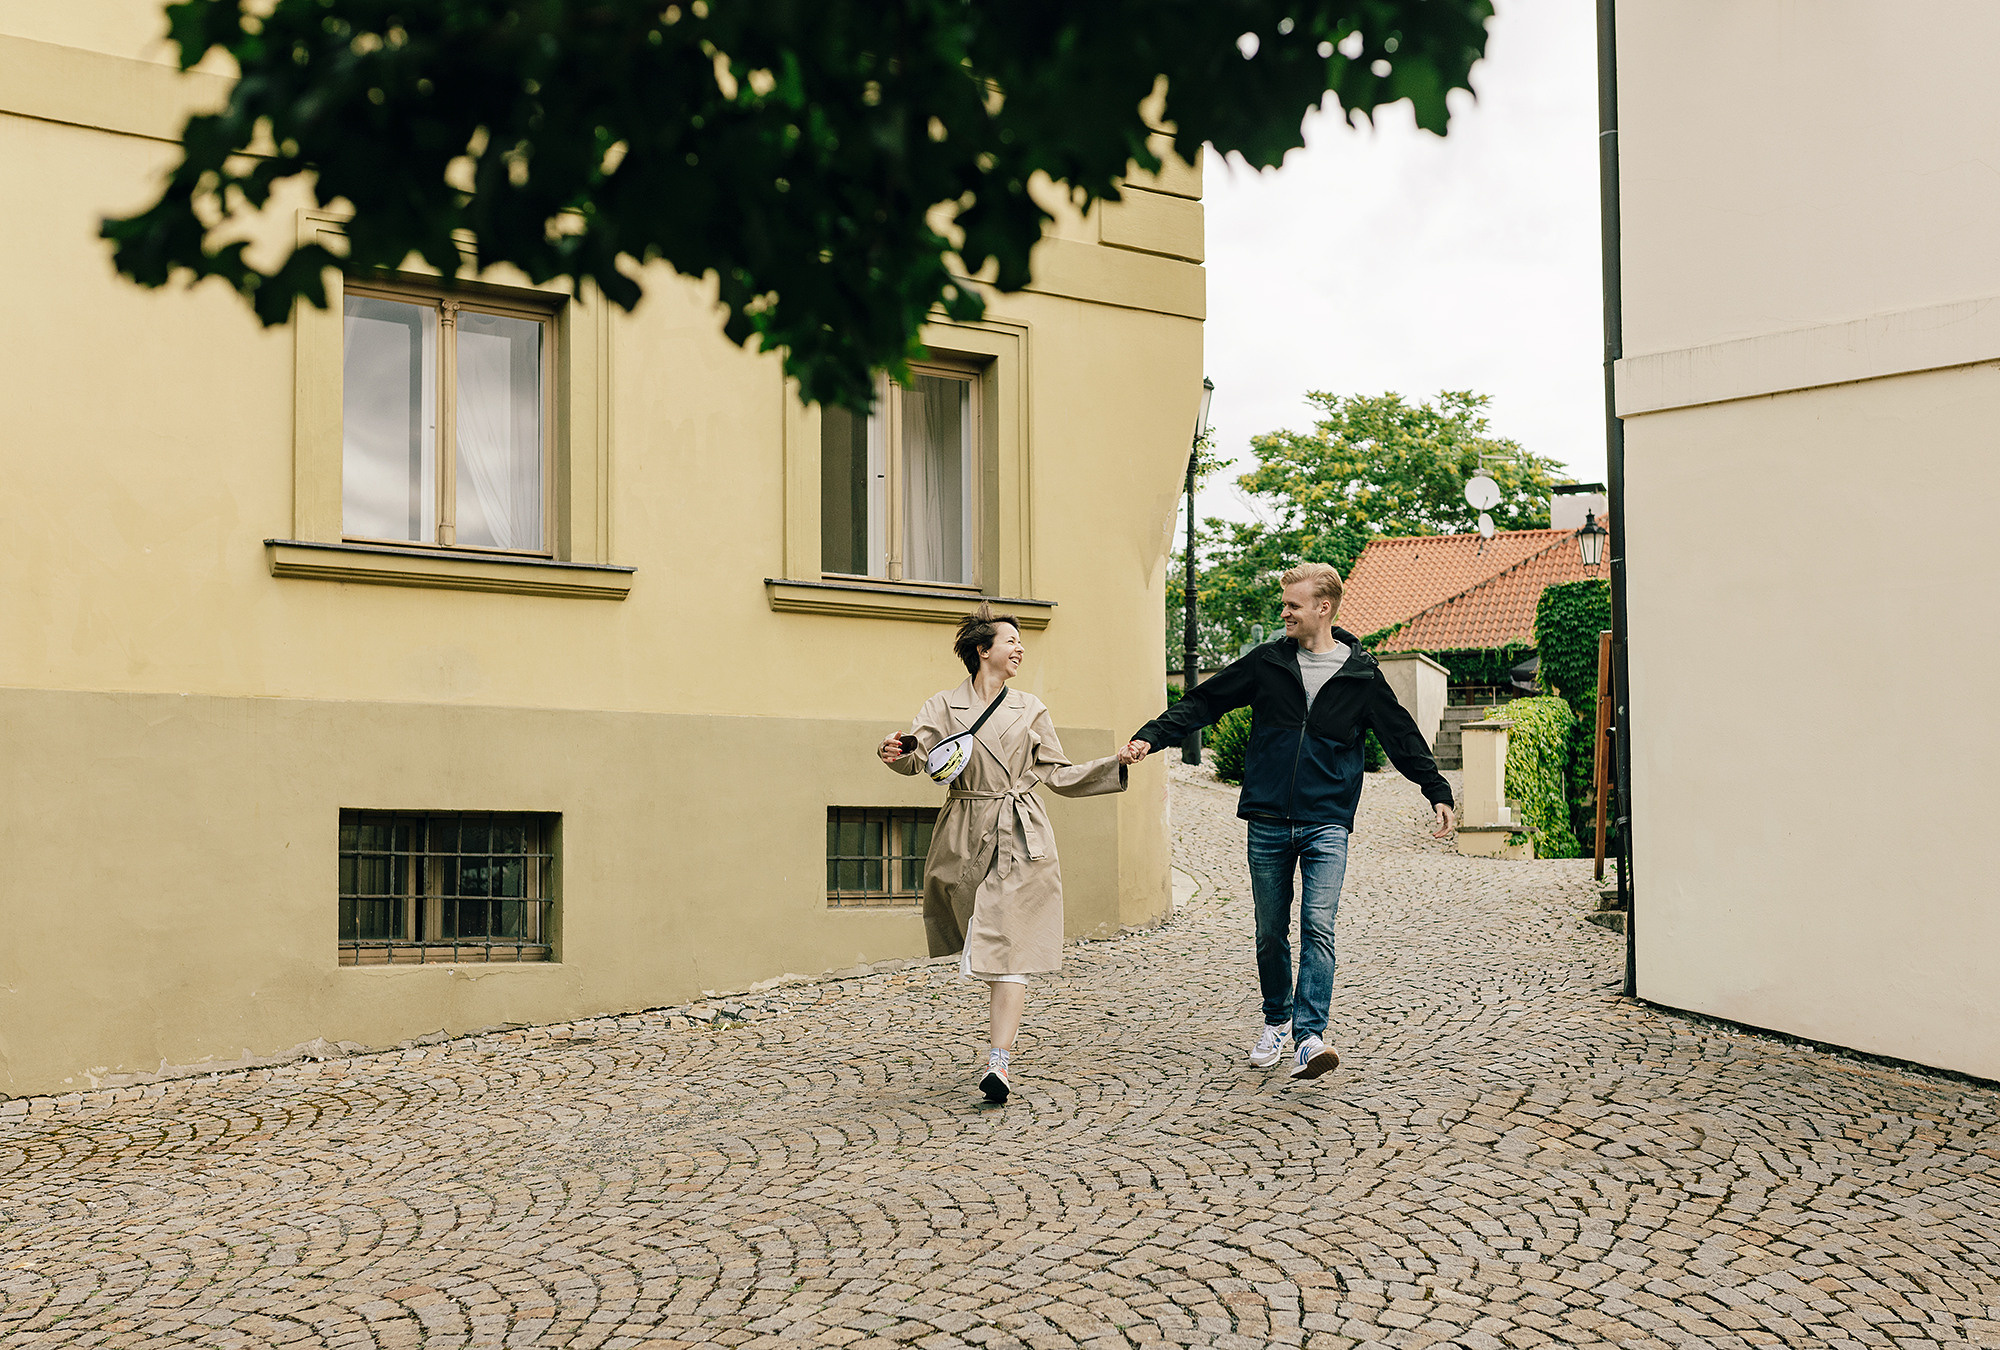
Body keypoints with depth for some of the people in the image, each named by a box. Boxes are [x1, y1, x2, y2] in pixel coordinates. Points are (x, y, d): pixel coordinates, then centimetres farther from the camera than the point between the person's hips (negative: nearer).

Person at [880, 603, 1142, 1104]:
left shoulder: (1030, 710, 10)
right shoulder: (945, 706, 4)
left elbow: (1058, 775, 14)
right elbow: (917, 753, -12)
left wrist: (1114, 764, 4)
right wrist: (894, 753, -35)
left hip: (1022, 840, 0)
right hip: (967, 840, 0)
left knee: (1009, 948, -11)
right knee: (984, 942, 8)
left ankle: (1000, 1061, -19)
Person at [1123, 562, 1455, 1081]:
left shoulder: (1361, 675, 2)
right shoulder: (1267, 662, 5)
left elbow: (1402, 736, 11)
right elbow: (1203, 703, 9)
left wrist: (1438, 792, 10)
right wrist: (1151, 736, -1)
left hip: (1327, 825, -2)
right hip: (1268, 822, 2)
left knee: (1318, 927, -15)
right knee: (1271, 931, 10)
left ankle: (1309, 1038, -19)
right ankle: (1277, 1022, 29)